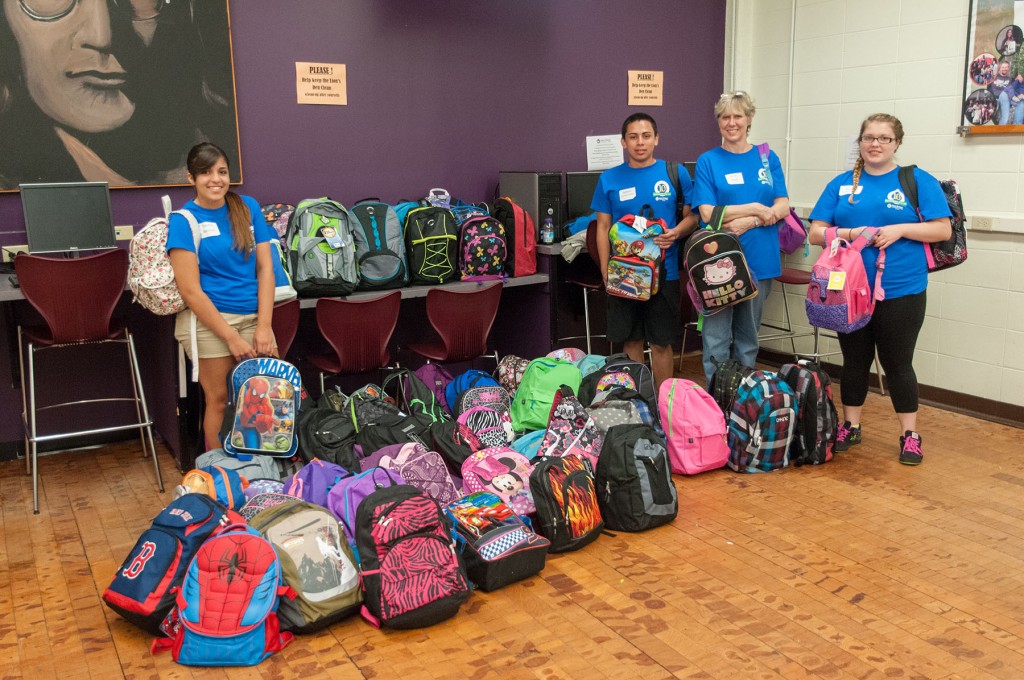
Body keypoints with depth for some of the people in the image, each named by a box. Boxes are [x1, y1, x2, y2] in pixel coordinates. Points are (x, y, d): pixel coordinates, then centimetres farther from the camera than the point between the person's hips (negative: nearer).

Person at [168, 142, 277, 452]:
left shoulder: (248, 207, 8)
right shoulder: (183, 220, -4)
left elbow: (265, 267, 5)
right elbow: (190, 290, -9)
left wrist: (264, 326, -5)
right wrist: (232, 337, -13)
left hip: (253, 315, 4)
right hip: (207, 318, -4)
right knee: (220, 399, 0)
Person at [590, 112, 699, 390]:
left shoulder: (675, 173, 1)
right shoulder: (609, 179, 4)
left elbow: (692, 216, 6)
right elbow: (603, 227, 5)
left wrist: (677, 232, -17)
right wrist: (606, 272, -4)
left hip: (663, 272, -1)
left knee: (661, 343, 5)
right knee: (631, 341, 10)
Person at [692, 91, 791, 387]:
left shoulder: (768, 159, 9)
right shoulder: (708, 161, 2)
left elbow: (783, 208, 0)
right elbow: (708, 213, -9)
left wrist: (747, 222, -16)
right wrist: (756, 208, -9)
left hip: (759, 259, 3)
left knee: (748, 337, 12)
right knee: (716, 336, -2)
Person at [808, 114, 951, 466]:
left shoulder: (919, 181, 0)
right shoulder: (841, 185, 7)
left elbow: (943, 229, -3)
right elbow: (816, 232, 3)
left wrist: (900, 229, -17)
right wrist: (849, 234, -15)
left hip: (901, 292, -3)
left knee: (898, 364, 4)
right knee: (854, 361, 13)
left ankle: (909, 435, 17)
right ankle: (850, 427, 26)